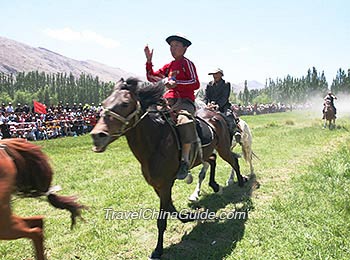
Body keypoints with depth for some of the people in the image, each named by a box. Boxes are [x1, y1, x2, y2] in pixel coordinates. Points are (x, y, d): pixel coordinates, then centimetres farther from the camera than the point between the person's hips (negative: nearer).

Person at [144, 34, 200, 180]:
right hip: (168, 101, 7)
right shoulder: (168, 66, 24)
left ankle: (184, 161, -31)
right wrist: (149, 61, 13)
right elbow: (152, 77, 25)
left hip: (184, 101, -7)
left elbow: (195, 84, -7)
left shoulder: (187, 63, 5)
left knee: (185, 122, -39)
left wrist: (176, 83, -19)